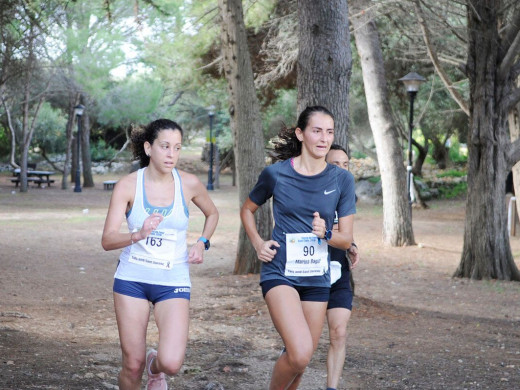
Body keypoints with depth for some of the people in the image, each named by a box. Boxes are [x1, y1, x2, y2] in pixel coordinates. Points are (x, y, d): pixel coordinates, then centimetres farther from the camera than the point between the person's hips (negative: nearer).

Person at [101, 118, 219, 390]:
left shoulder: (189, 184, -5)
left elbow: (212, 214, 17)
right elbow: (107, 240, -16)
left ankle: (155, 367, 22)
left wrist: (202, 243, 0)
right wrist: (139, 235, -34)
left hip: (173, 281, 1)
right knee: (133, 365, 1)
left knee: (172, 363, -15)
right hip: (132, 278, 0)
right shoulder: (128, 186, -9)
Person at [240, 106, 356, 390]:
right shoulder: (276, 173, -4)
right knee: (300, 353, -22)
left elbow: (346, 239, 2)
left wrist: (326, 233, -18)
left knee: (300, 360, 10)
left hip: (317, 277, 4)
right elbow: (247, 210, 14)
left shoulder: (342, 180, 1)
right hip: (280, 273, -3)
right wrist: (258, 244, -1)